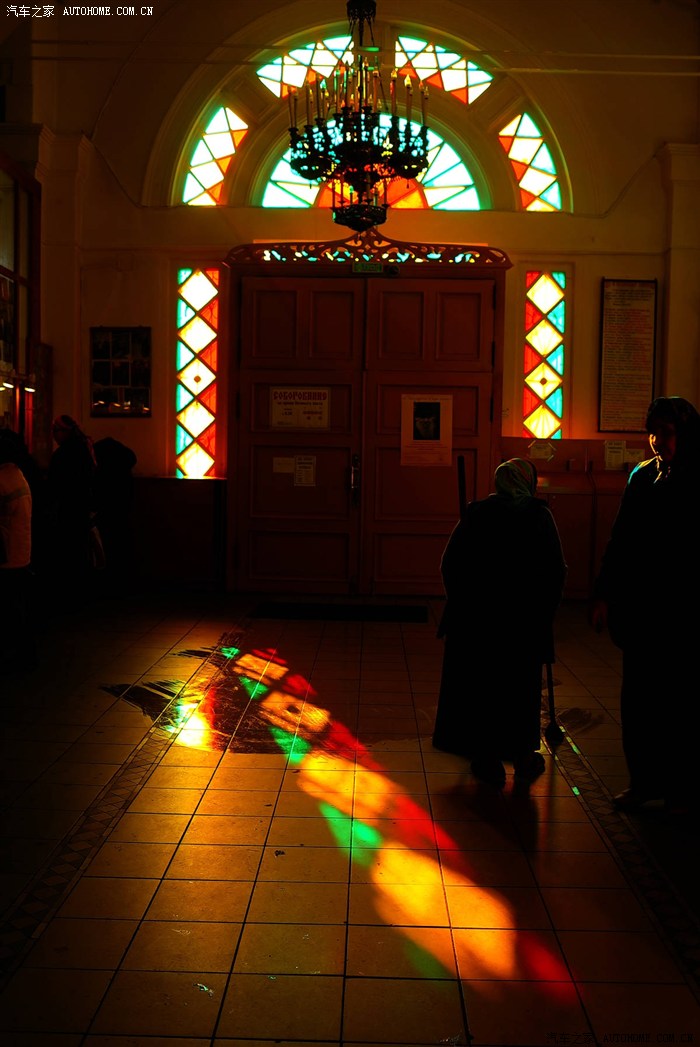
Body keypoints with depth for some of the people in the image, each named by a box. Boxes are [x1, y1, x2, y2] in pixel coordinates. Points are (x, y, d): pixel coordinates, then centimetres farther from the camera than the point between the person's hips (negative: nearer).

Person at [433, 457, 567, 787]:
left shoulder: (476, 512, -2)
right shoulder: (539, 515, -4)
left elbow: (450, 563, -1)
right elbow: (557, 569, -3)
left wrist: (460, 601, 11)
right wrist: (546, 609, 8)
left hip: (476, 612, 0)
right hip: (526, 615, 0)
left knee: (479, 683, 10)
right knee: (521, 684, 15)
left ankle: (487, 759, 14)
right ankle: (523, 756, 25)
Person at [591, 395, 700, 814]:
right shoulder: (643, 477, 7)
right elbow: (620, 540, 10)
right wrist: (605, 595, 5)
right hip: (639, 607, 5)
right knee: (638, 697, 8)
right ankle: (646, 780, 21)